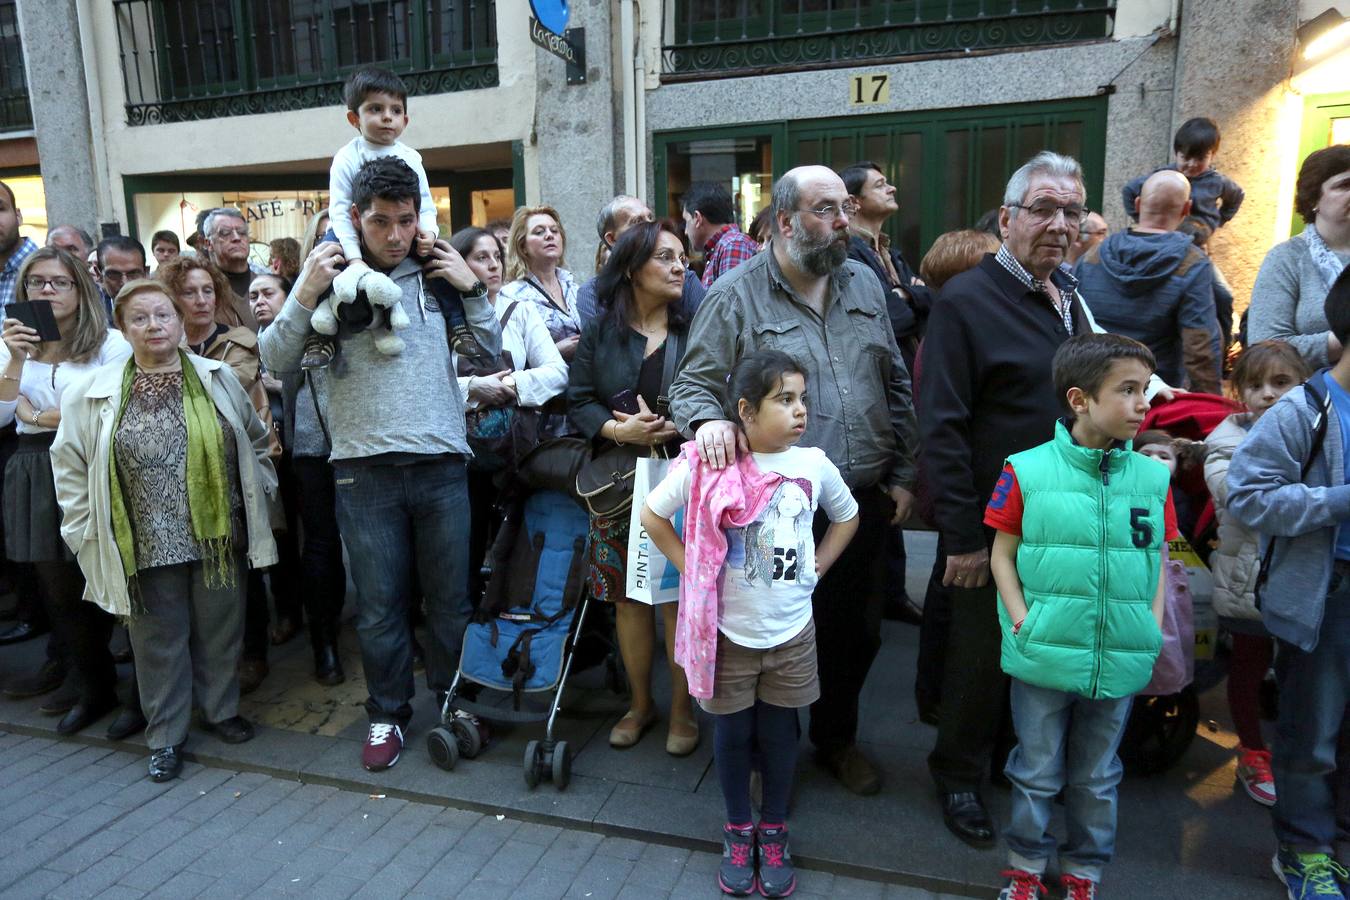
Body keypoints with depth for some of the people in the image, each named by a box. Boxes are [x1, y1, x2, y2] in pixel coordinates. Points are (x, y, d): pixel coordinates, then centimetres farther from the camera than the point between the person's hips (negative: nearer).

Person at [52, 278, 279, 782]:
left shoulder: (217, 378, 2)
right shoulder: (94, 393, -1)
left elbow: (256, 443, 11)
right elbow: (70, 467, 5)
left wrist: (259, 497, 7)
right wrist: (87, 534, 2)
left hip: (218, 538, 1)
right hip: (145, 547, -1)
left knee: (219, 630, 12)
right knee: (159, 641, 10)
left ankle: (220, 711, 33)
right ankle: (165, 737, 26)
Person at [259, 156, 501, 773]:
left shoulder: (437, 276, 8)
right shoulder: (330, 276, 4)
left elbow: (491, 352, 10)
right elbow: (277, 363, 0)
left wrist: (473, 290, -2)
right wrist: (303, 295, -13)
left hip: (441, 465, 1)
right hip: (365, 469, -1)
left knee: (450, 598, 12)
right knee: (378, 605, 10)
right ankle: (387, 713, 28)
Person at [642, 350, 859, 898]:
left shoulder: (814, 464, -6)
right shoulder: (708, 466, -15)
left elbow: (846, 517, 13)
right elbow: (653, 515, -4)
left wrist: (814, 568, 3)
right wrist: (692, 571, -7)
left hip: (792, 632, 2)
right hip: (729, 632, -2)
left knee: (779, 734, 15)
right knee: (733, 733, 14)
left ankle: (773, 833, 36)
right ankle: (738, 832, 36)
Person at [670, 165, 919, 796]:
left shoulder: (864, 284, 9)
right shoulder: (736, 295, -6)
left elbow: (896, 386, 13)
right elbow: (693, 385, -6)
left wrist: (901, 473, 10)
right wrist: (708, 420, -29)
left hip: (863, 501, 5)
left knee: (856, 631, 18)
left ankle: (837, 738, 42)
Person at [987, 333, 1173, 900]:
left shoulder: (1153, 478, 0)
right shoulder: (1026, 472, -9)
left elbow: (1157, 562, 8)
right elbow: (1002, 556, -4)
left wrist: (1152, 629, -2)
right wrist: (1023, 621, -12)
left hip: (1120, 663, 3)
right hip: (1044, 658, -3)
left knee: (1097, 778, 19)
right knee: (1037, 773, 13)